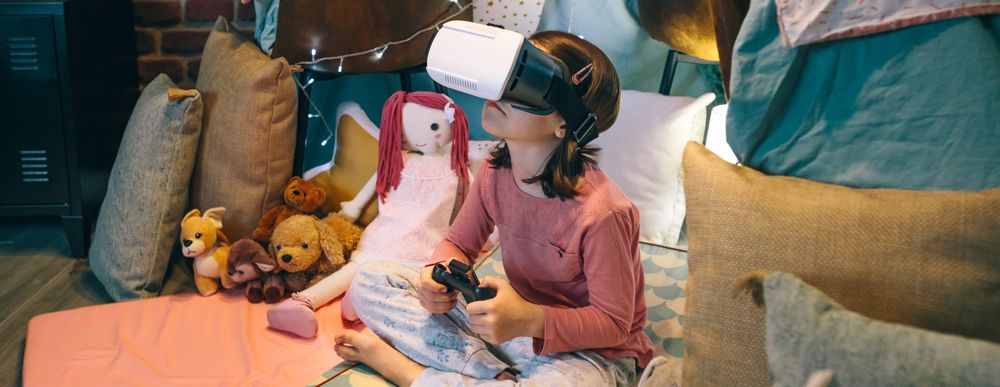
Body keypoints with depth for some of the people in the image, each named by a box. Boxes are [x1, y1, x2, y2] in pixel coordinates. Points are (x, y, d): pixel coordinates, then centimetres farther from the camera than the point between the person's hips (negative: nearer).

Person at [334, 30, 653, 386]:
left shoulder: (602, 213, -28)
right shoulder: (494, 172, -8)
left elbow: (615, 324, -19)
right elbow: (457, 245, 7)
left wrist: (531, 320, -35)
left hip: (587, 351, -6)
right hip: (516, 317, 6)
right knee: (370, 280, -3)